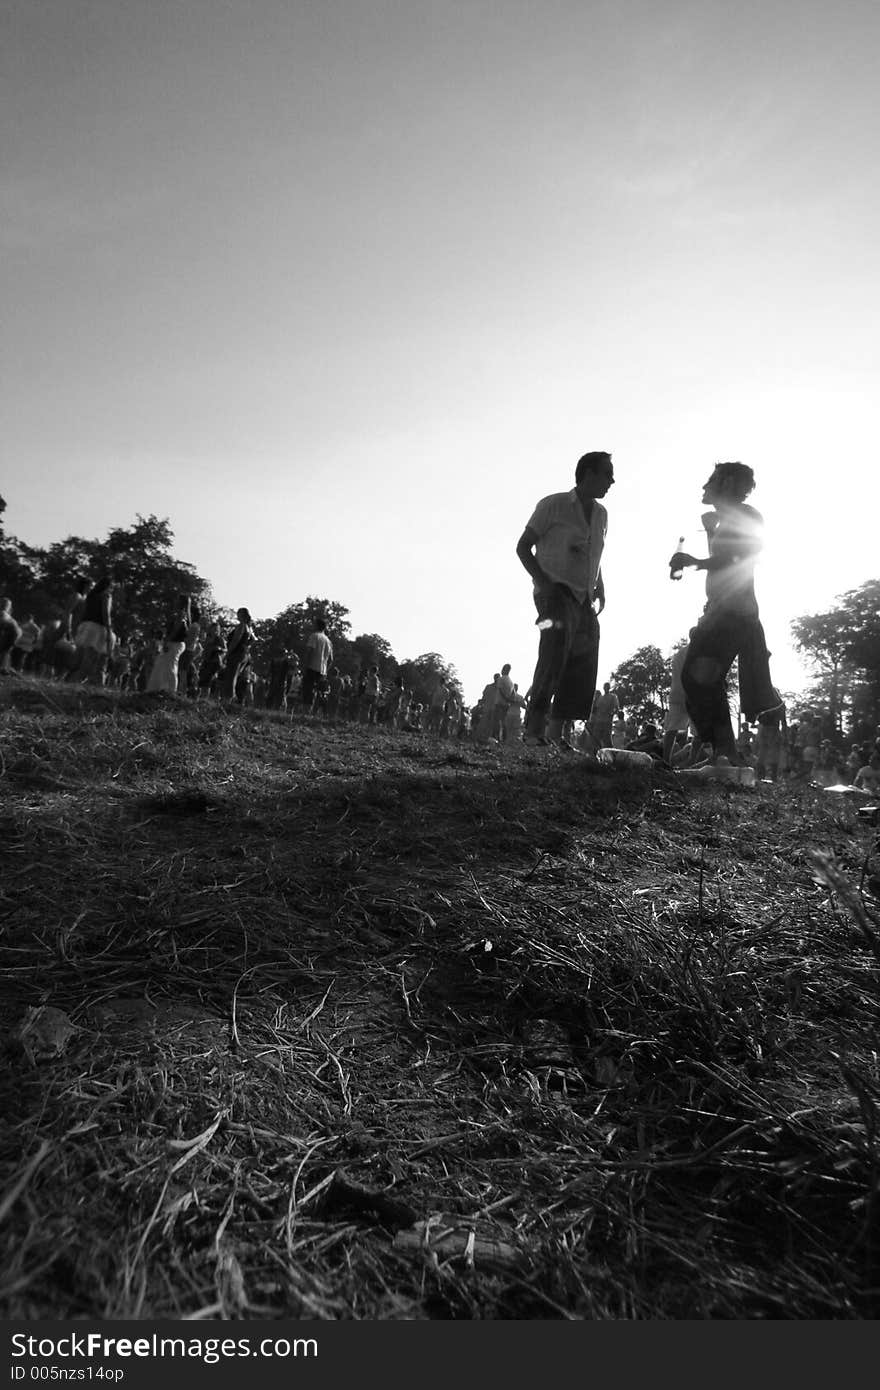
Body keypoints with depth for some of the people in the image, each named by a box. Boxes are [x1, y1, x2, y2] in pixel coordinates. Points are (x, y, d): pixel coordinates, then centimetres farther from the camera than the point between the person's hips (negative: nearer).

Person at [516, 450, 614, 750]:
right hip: (556, 592, -7)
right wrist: (542, 582, -15)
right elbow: (523, 547, -2)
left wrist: (599, 588, 12)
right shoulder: (553, 505, -2)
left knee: (583, 668, 0)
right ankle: (534, 728, -25)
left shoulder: (600, 514, 18)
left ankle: (555, 732, 6)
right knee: (557, 648, -26)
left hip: (585, 600, 7)